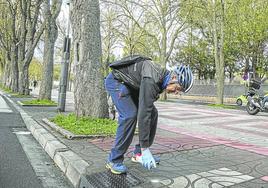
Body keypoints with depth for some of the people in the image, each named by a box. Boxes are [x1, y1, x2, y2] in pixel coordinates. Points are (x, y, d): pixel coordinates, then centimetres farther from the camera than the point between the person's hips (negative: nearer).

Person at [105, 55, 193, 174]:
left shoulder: (162, 79, -7)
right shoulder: (152, 79, -36)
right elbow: (143, 113, -37)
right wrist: (145, 148, -34)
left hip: (132, 86, 9)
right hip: (116, 81, -8)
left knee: (153, 113, -2)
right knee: (129, 115, -26)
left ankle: (138, 153, 8)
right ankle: (114, 160, -13)